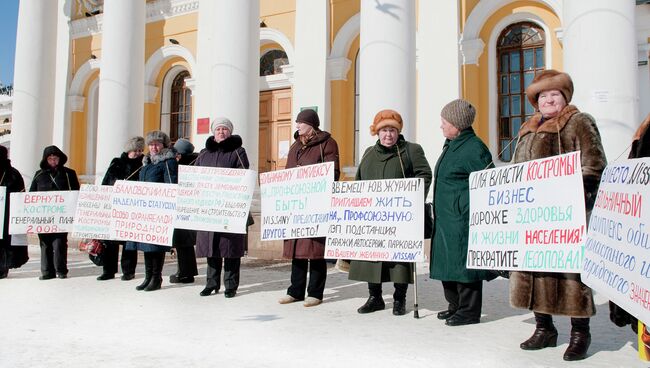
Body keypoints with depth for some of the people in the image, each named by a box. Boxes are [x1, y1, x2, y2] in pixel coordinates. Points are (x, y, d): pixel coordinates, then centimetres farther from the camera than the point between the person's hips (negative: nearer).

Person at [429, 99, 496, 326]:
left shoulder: (473, 148, -13)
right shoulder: (451, 146, 16)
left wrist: (469, 211, -18)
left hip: (462, 218, -10)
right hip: (445, 218, 10)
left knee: (463, 262, -3)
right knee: (447, 262, 15)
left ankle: (469, 311, 10)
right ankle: (455, 306, 28)